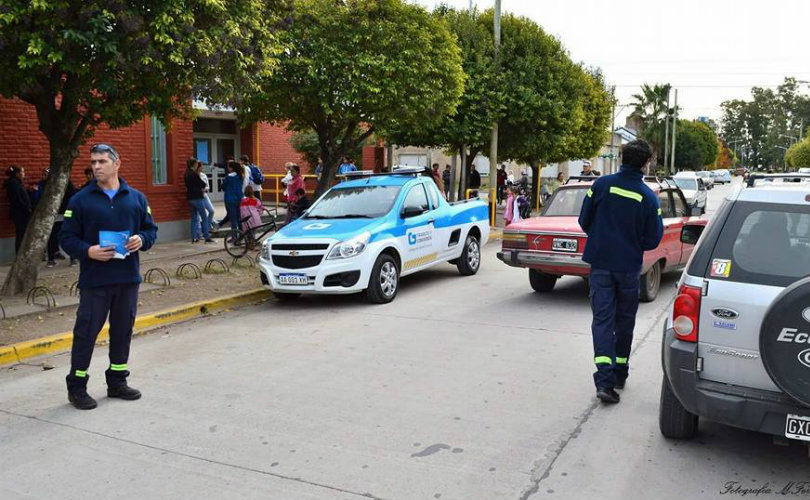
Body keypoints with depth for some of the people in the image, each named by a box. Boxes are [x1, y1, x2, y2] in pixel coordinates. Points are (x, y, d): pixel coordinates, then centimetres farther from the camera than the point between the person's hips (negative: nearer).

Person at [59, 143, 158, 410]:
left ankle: (117, 380, 27)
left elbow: (151, 228, 13)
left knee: (123, 330, 12)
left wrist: (142, 240, -9)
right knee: (86, 331, 1)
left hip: (128, 277, 3)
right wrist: (88, 251, -18)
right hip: (94, 279, -3)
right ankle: (76, 386, 15)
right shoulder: (80, 200, 0)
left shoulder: (136, 198, 7)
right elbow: (67, 237, 0)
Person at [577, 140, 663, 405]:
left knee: (602, 319, 0)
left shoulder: (601, 185, -8)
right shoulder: (649, 197, -9)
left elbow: (584, 221, -1)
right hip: (629, 267, 0)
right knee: (624, 321, 16)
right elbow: (652, 240, -5)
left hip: (600, 263, 0)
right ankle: (619, 374, 28)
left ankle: (604, 380, -12)